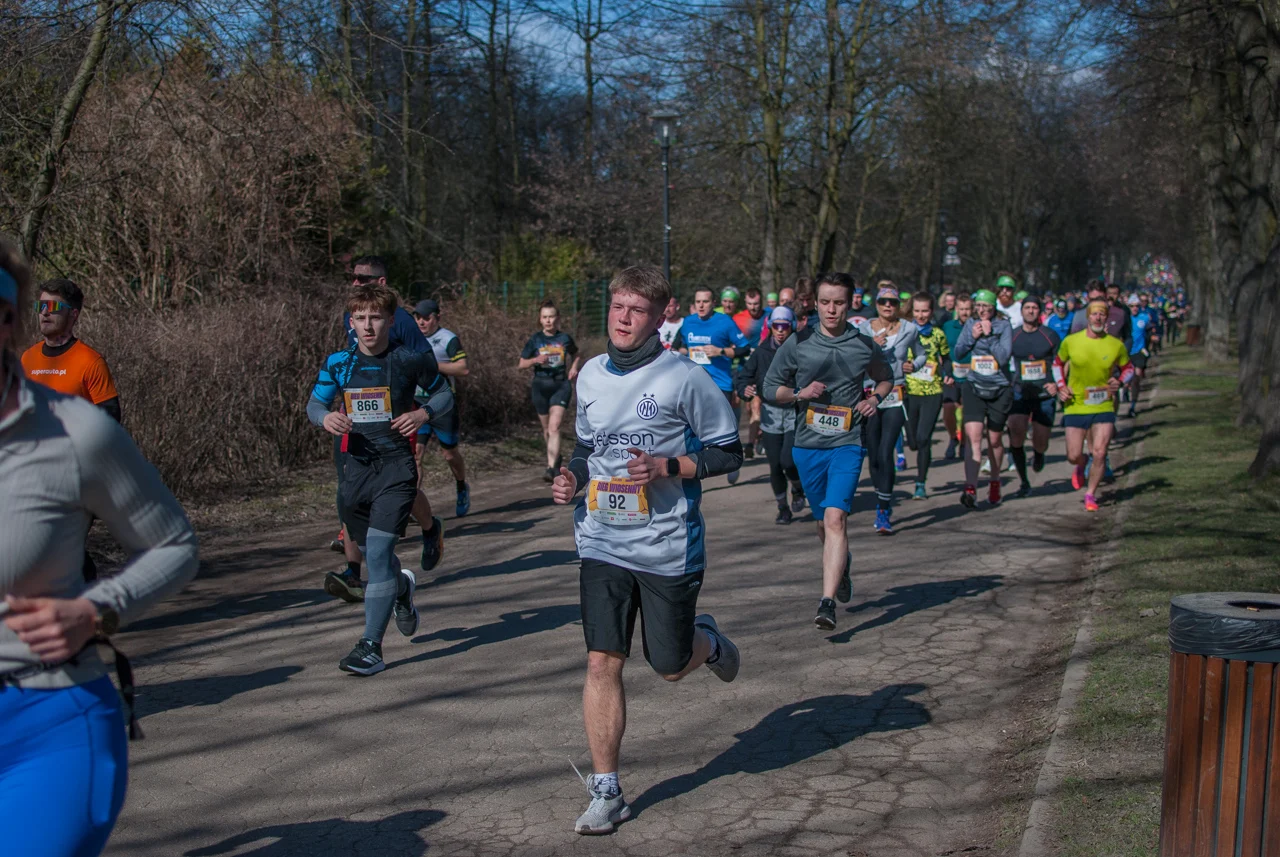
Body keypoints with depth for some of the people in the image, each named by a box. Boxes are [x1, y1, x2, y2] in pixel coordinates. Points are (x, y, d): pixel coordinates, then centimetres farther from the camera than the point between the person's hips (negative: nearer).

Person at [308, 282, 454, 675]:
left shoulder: (410, 359, -4)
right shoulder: (339, 363, 3)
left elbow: (444, 392, 9)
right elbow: (314, 403, 11)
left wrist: (424, 413, -12)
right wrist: (325, 417, -12)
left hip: (396, 466, -4)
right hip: (357, 465, 4)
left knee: (378, 550, -14)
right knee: (371, 552, 17)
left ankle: (371, 645, -9)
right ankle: (403, 587, 51)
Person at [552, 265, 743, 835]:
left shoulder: (684, 378, -11)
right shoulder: (591, 375, 6)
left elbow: (729, 451, -6)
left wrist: (667, 467, -20)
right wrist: (572, 477, 1)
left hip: (668, 547, -4)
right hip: (602, 543, 4)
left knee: (670, 667, 8)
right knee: (602, 662, -3)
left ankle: (706, 639, 44)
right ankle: (606, 793, 8)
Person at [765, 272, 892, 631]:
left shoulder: (864, 345, 2)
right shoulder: (797, 343, 1)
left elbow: (885, 377, 22)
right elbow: (770, 387, 8)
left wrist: (875, 398, 0)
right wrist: (800, 393, -11)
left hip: (847, 444, -2)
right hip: (807, 445, 2)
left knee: (835, 518, -18)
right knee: (823, 523, 15)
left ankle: (827, 602, -20)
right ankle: (842, 563, 48)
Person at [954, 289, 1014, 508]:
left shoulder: (1003, 327, -4)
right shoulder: (970, 325, 5)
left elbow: (1004, 357, -14)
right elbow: (958, 353, 4)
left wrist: (989, 335, -17)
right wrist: (973, 337, -9)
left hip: (999, 389, -1)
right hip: (974, 387, 1)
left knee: (994, 439, 11)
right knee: (973, 435, -16)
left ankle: (994, 483, 34)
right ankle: (970, 488, -25)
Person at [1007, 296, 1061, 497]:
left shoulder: (1050, 336, -2)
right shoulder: (1012, 335, 0)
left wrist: (1057, 384, -5)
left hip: (1045, 395, 0)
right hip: (1020, 394, 0)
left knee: (1040, 443, 3)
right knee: (1015, 437, -17)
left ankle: (1038, 455, 43)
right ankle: (1023, 481, -2)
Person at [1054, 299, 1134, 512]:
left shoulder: (1116, 345, -2)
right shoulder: (1071, 341, -3)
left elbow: (1128, 368, 12)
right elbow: (1058, 363, 13)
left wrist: (1120, 381, -9)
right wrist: (1061, 386, -2)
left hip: (1103, 407, 0)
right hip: (1075, 406, 0)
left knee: (1099, 453, -9)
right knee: (1073, 456, -1)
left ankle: (1090, 494, 12)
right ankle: (1081, 468, 38)